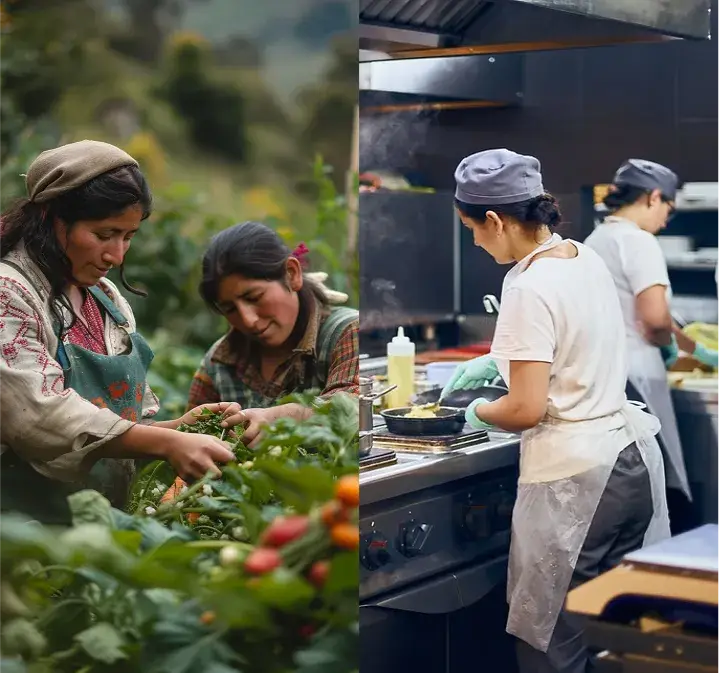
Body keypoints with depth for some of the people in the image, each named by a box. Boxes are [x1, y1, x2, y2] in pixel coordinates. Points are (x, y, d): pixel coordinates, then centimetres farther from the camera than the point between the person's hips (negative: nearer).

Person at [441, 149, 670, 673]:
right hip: (633, 458, 9)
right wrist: (497, 359, 23)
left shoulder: (530, 288, -18)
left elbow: (526, 410, -19)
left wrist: (477, 412, 0)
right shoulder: (587, 258, 7)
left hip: (574, 477, -8)